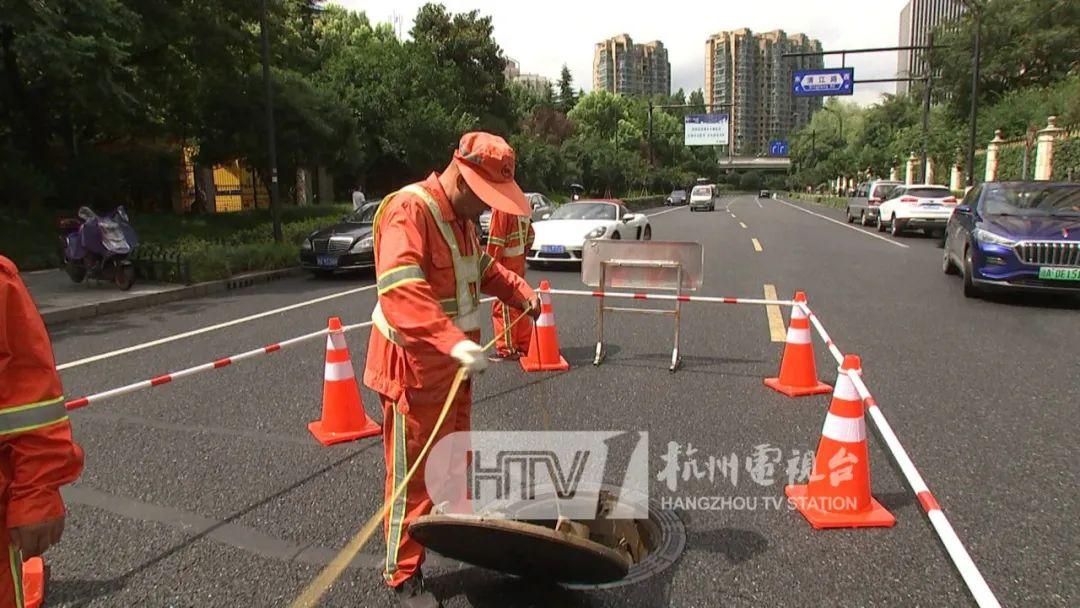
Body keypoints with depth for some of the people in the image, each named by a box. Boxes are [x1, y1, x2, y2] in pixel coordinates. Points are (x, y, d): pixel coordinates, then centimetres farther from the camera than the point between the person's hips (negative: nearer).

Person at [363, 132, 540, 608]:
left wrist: (520, 292, 13)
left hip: (454, 362, 9)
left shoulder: (462, 216, 8)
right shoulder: (409, 210, -23)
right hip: (415, 364, -9)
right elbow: (400, 292, -38)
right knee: (414, 473, 3)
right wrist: (453, 341, -48)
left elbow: (482, 267, 26)